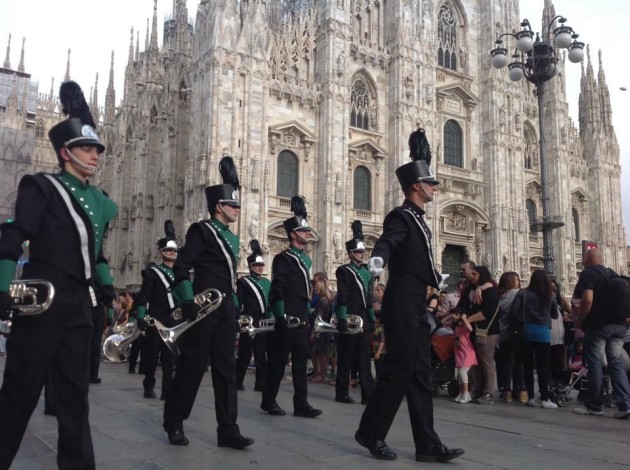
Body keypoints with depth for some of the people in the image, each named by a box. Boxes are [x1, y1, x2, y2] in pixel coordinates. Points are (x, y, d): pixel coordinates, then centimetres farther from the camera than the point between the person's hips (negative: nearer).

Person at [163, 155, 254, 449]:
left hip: (226, 308, 7)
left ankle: (228, 429, 10)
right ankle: (174, 423, 18)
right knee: (192, 365, 1)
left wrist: (235, 307, 17)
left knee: (225, 367, 6)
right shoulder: (201, 230, -5)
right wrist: (188, 302, -19)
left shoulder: (232, 238, 18)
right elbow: (180, 267, -12)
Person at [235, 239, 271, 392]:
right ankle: (237, 382, 11)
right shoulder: (243, 282, -1)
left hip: (264, 323, 5)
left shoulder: (267, 283, 16)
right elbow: (239, 304, -6)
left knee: (262, 354, 7)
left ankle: (261, 383, 11)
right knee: (245, 353, 0)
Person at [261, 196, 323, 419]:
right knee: (278, 362, 2)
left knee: (301, 362, 7)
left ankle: (301, 405, 10)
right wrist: (281, 317, -20)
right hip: (287, 320, -8)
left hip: (302, 319, 8)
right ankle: (268, 401, 15)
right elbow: (276, 291, -14)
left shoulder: (306, 260, 16)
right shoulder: (283, 258, -8)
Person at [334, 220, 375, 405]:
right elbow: (342, 297, -12)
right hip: (349, 320, -7)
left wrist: (372, 318, 14)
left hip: (364, 320, 7)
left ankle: (368, 394, 8)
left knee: (365, 358, 6)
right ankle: (342, 393, 10)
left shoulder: (367, 272, 16)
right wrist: (342, 319, -18)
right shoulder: (344, 271, -6)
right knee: (345, 358, 1)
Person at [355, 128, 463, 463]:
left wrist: (438, 281, 43)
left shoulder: (418, 219, 17)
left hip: (416, 305, 9)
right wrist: (377, 259, -54)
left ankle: (428, 445, 14)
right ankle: (371, 432, 11)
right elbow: (386, 242, -32)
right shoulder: (401, 216, -10)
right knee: (399, 369, -5)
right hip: (402, 304, -9)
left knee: (420, 374, 9)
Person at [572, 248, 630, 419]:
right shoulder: (613, 274, 14)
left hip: (598, 325, -6)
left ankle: (594, 405, 9)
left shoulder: (587, 273, -8)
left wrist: (579, 321, -10)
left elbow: (588, 299, -20)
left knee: (595, 364, 1)